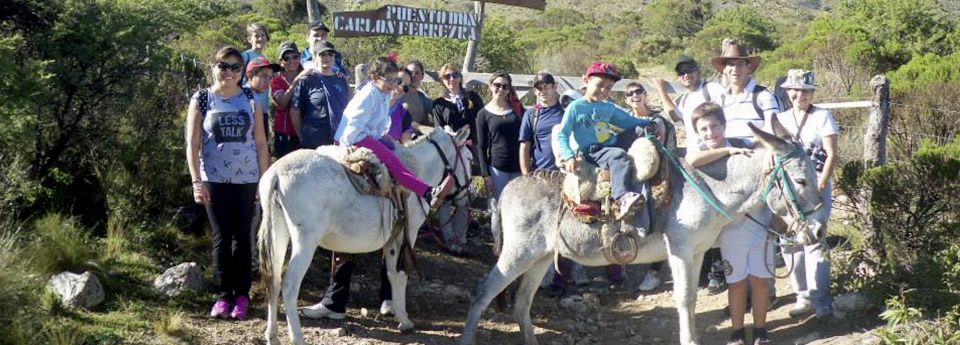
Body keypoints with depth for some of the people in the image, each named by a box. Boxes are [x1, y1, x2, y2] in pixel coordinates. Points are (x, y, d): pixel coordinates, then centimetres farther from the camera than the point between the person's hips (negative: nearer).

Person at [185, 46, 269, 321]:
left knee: (242, 237, 4)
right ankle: (223, 296, 6)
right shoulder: (202, 100, 2)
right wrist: (196, 181, -7)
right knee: (221, 238, 0)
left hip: (246, 180, 1)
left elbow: (261, 143, 8)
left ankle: (242, 295, 11)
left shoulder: (251, 100, 6)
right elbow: (192, 144, 0)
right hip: (214, 180, -1)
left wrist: (265, 180, 4)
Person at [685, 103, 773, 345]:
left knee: (759, 278, 8)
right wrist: (728, 151, -27)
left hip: (759, 223, 1)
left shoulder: (742, 145, 0)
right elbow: (692, 160, -31)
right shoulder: (700, 152, -6)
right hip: (730, 228, -1)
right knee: (737, 281, 6)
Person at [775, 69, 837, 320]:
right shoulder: (781, 119, 12)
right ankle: (803, 296, 18)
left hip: (814, 187, -5)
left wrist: (820, 186, -16)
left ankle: (821, 301, -7)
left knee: (813, 242, -11)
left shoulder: (822, 116, -1)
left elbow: (831, 155, -5)